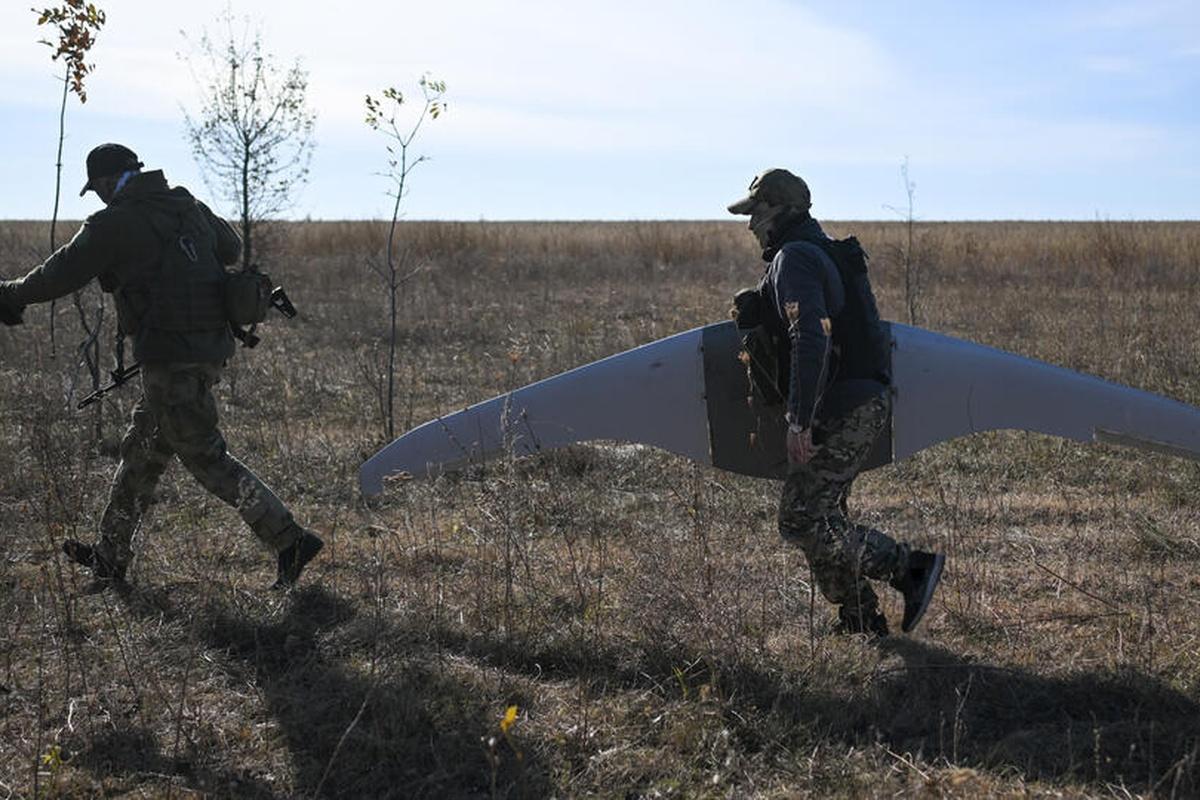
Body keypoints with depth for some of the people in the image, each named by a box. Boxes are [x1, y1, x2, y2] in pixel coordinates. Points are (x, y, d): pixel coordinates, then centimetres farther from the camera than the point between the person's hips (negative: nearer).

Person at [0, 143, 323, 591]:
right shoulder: (189, 207, 10)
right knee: (141, 452, 19)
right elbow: (231, 248, 26)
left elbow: (63, 275, -3)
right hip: (210, 348, 9)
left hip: (171, 360, -9)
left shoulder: (114, 224, -11)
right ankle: (110, 558, 29)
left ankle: (290, 541, -7)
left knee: (207, 460, -3)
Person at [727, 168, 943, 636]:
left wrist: (799, 421, -27)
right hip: (868, 402, 10)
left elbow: (811, 339, -25)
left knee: (801, 521, -9)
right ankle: (860, 621, 18)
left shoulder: (794, 259, -12)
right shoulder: (827, 252, 20)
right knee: (820, 515, 16)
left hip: (840, 412, -10)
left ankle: (911, 569, -9)